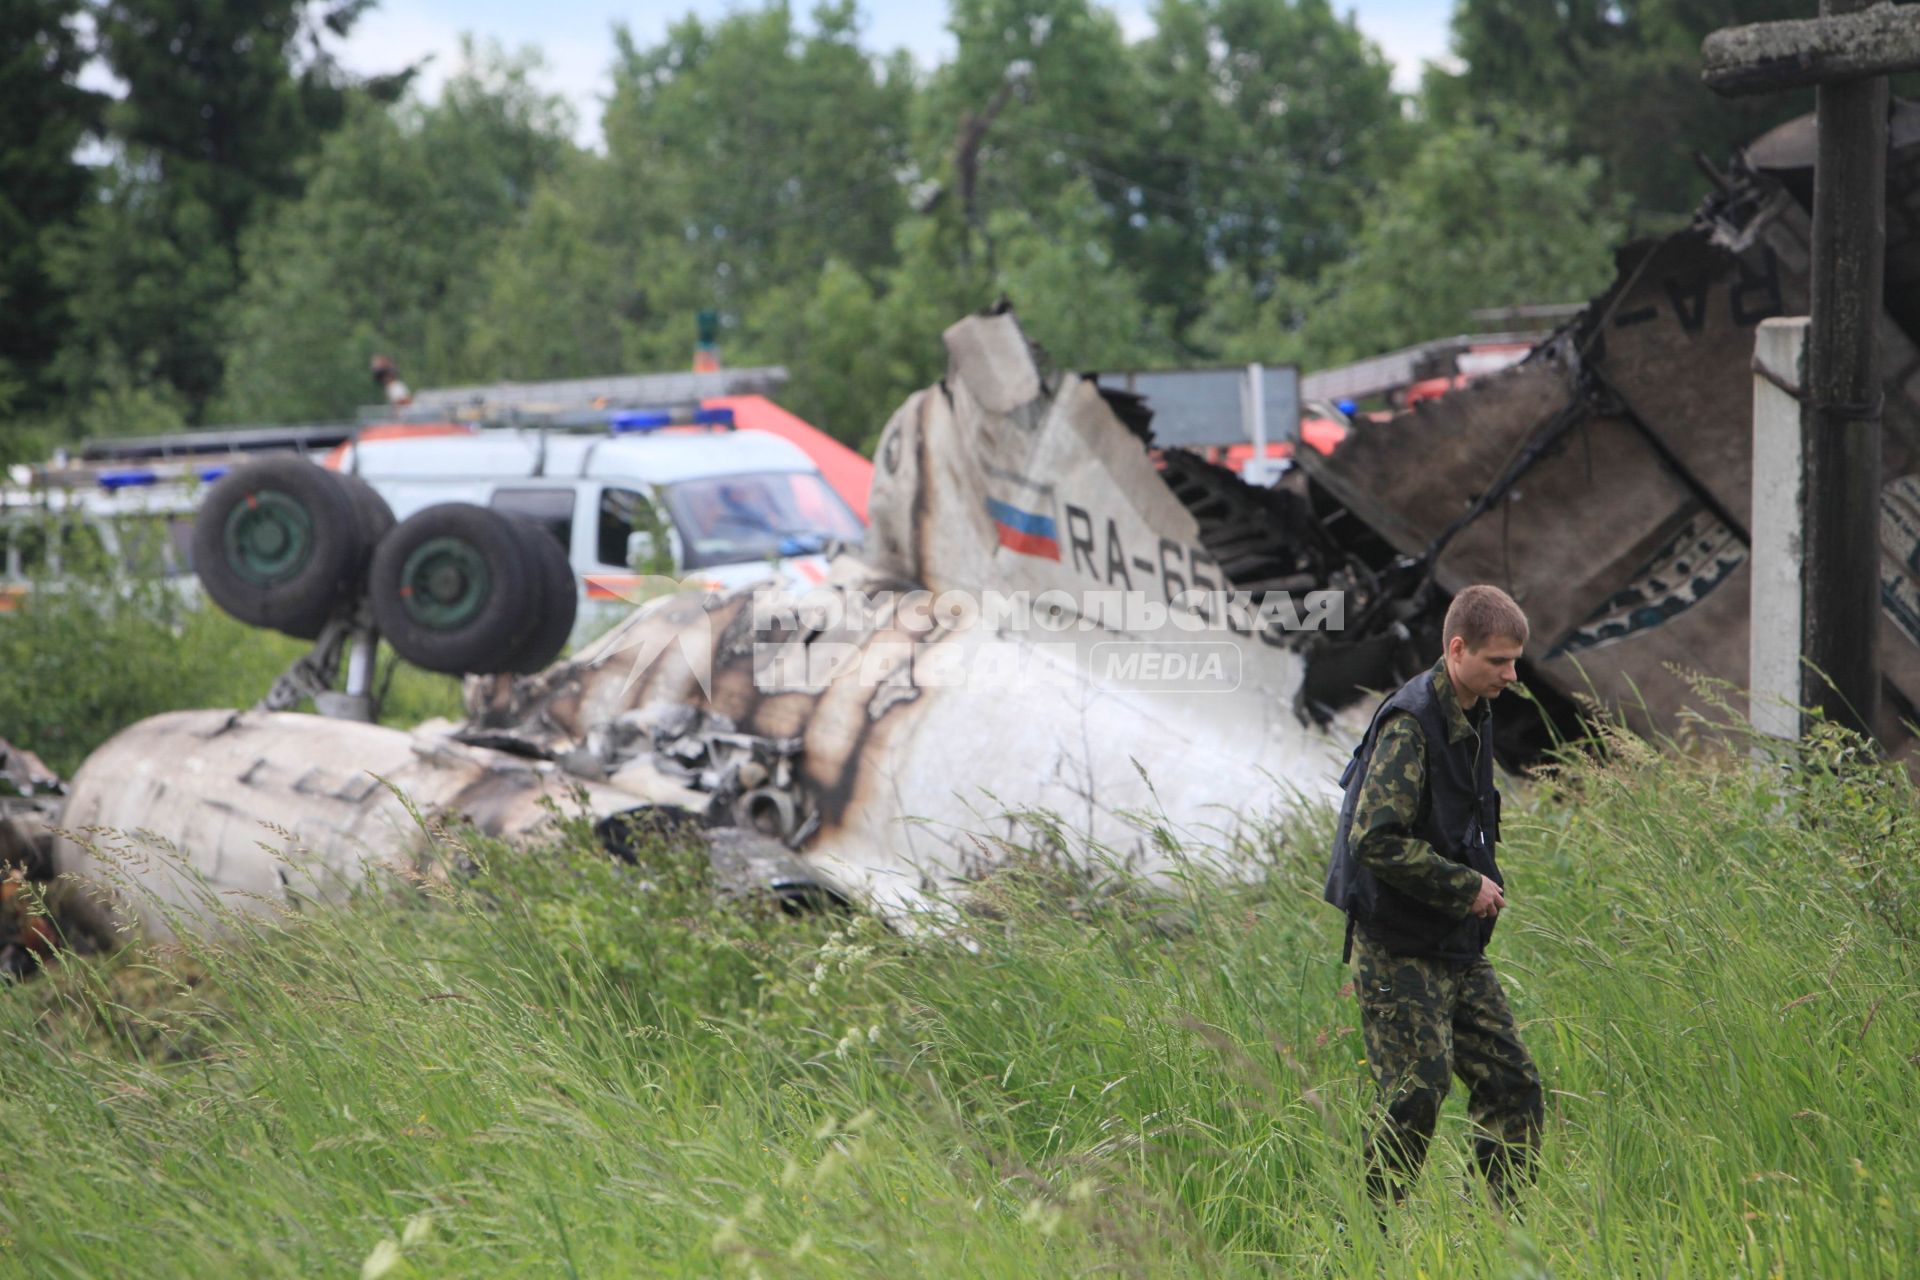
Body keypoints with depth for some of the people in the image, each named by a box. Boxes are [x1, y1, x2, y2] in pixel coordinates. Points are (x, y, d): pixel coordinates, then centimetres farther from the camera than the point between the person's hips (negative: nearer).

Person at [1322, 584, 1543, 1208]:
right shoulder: (1410, 724, -17)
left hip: (1459, 947, 9)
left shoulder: (1472, 718, 12)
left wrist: (1487, 882, 11)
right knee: (1418, 1092, -11)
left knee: (1512, 1083, 5)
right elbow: (1373, 839, -25)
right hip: (1399, 950, -9)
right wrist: (1465, 885, -18)